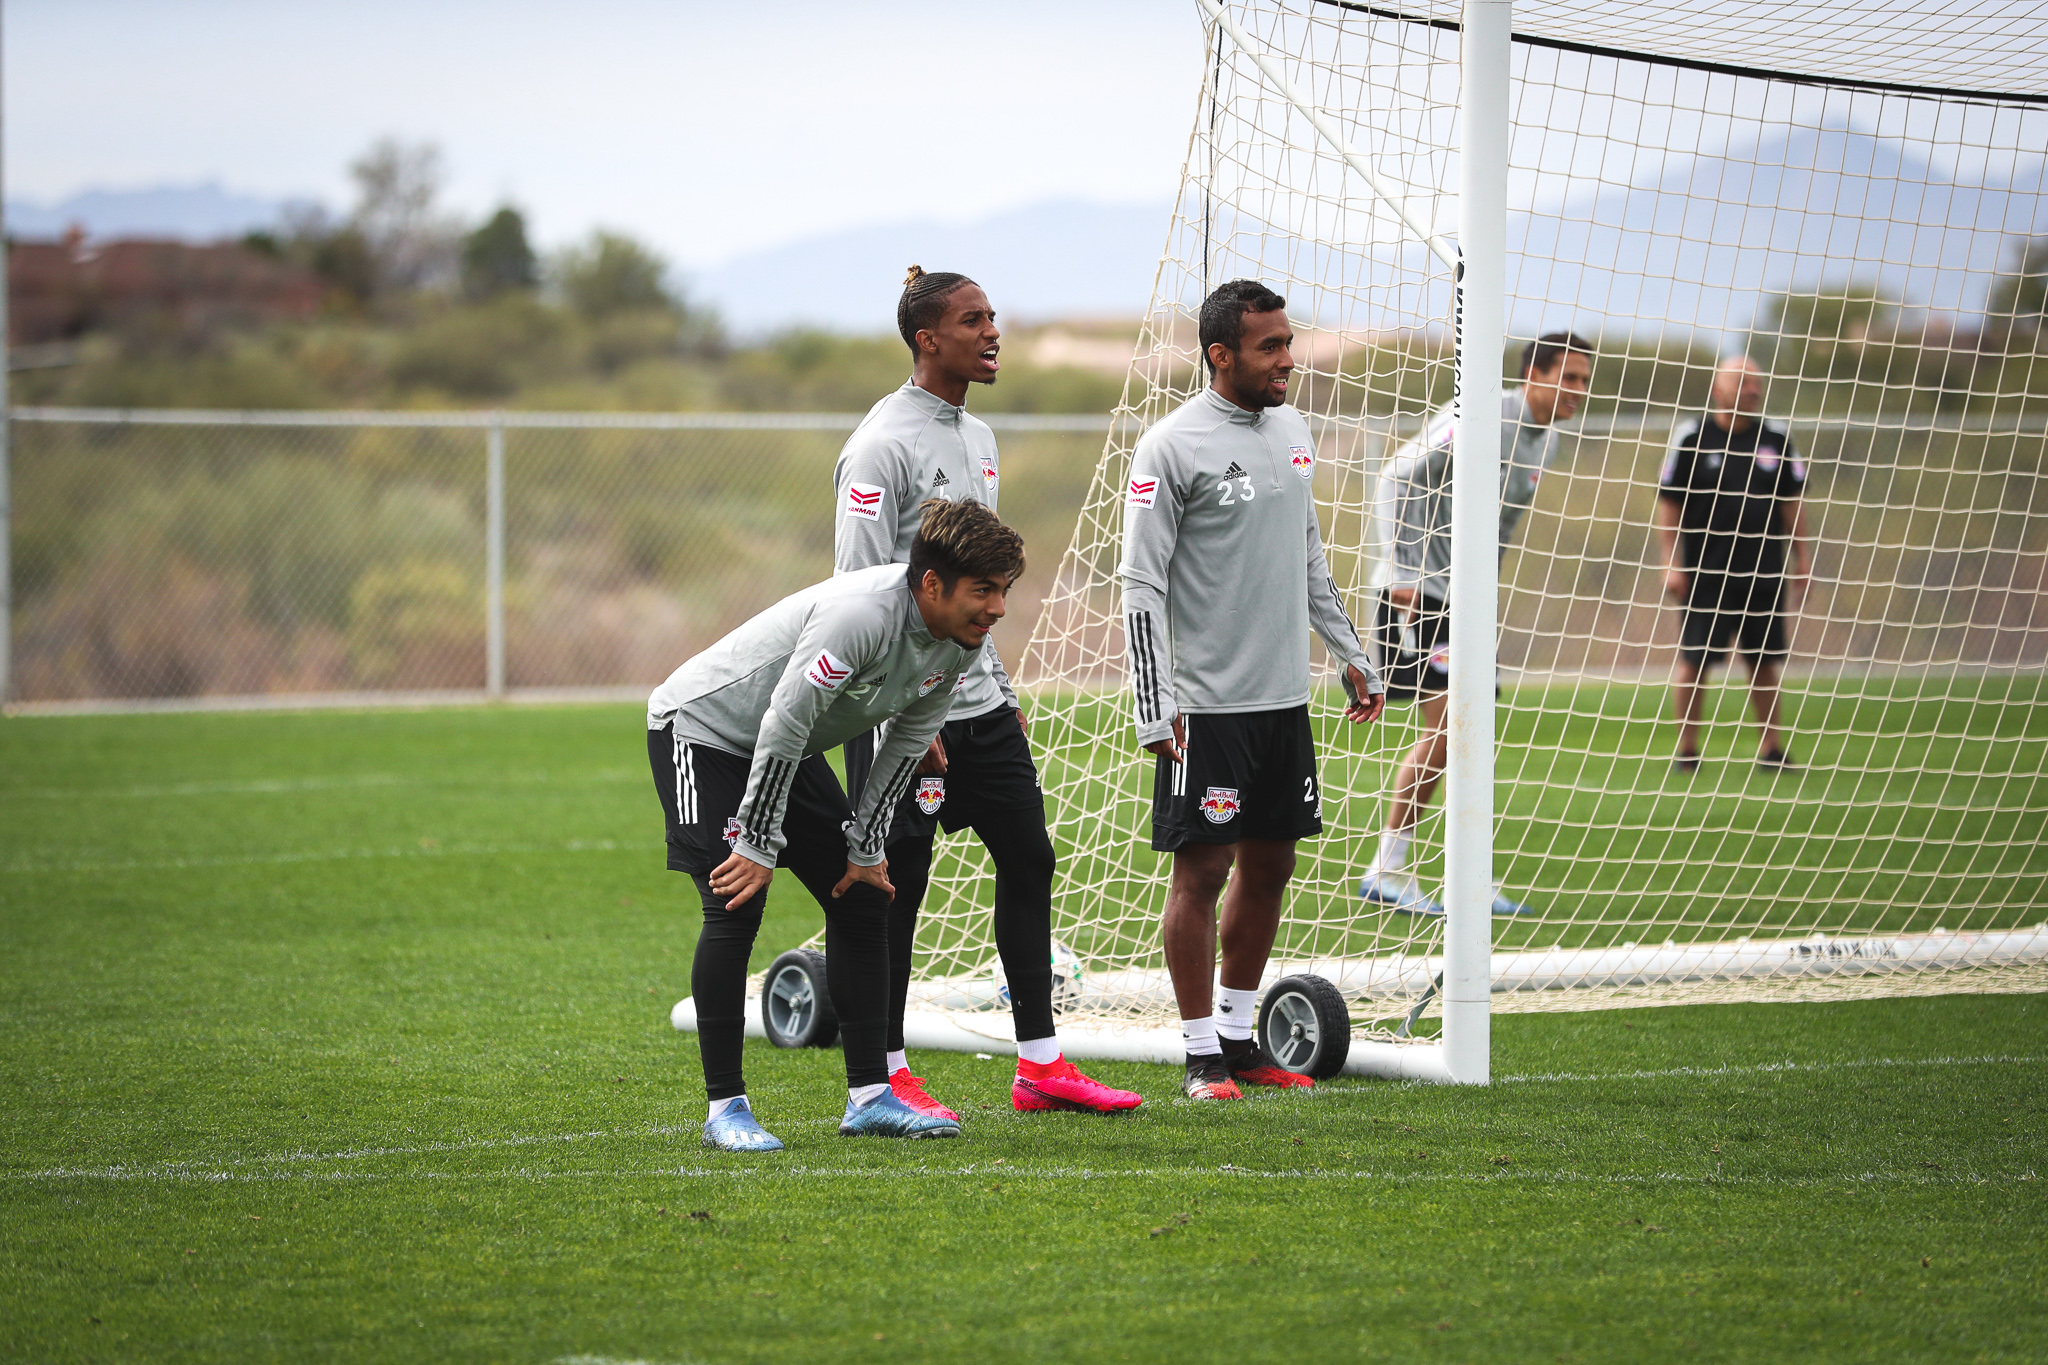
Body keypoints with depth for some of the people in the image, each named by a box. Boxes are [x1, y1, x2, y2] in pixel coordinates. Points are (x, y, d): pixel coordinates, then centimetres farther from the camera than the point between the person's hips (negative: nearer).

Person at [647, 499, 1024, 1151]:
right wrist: (759, 846, -27)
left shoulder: (960, 640, -10)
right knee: (736, 908, -19)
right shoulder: (859, 613, -36)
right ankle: (724, 1108, -12)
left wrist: (866, 845, 3)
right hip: (704, 728, -9)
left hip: (787, 750, 9)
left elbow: (907, 740, 3)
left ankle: (869, 1097, 8)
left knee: (861, 899, 3)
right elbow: (784, 723, -33)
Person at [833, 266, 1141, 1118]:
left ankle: (1040, 1063, 14)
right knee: (895, 889, -2)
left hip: (981, 703, 9)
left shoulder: (977, 437, 14)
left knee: (1027, 860, 8)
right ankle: (886, 1075, 7)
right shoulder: (883, 445, -13)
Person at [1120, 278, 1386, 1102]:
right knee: (1201, 869, -3)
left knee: (1269, 863, 11)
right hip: (1207, 703, -7)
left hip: (1284, 696, 7)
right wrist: (1157, 710, -16)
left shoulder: (1291, 432, 11)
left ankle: (1240, 1036, 22)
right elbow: (1141, 584, -11)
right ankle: (1203, 1055, 3)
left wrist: (1349, 654, 20)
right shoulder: (1173, 446, -11)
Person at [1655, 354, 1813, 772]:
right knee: (1693, 660, -4)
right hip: (1704, 574, -3)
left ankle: (1770, 748, 15)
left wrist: (1802, 559, 10)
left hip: (1764, 573, 3)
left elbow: (1792, 500, 14)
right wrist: (1671, 564, -6)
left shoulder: (1776, 439, 8)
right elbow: (1669, 503, -1)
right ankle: (1686, 749, 8)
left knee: (1765, 660, 5)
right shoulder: (1691, 437, -2)